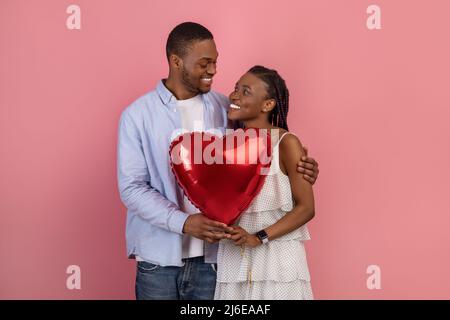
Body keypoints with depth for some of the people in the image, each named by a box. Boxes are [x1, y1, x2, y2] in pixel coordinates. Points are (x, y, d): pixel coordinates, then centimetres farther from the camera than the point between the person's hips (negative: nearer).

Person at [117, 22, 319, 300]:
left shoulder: (225, 109, 4)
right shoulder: (137, 115, -3)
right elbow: (132, 188, -9)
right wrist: (183, 222, -21)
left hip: (214, 256, 2)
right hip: (159, 257, -2)